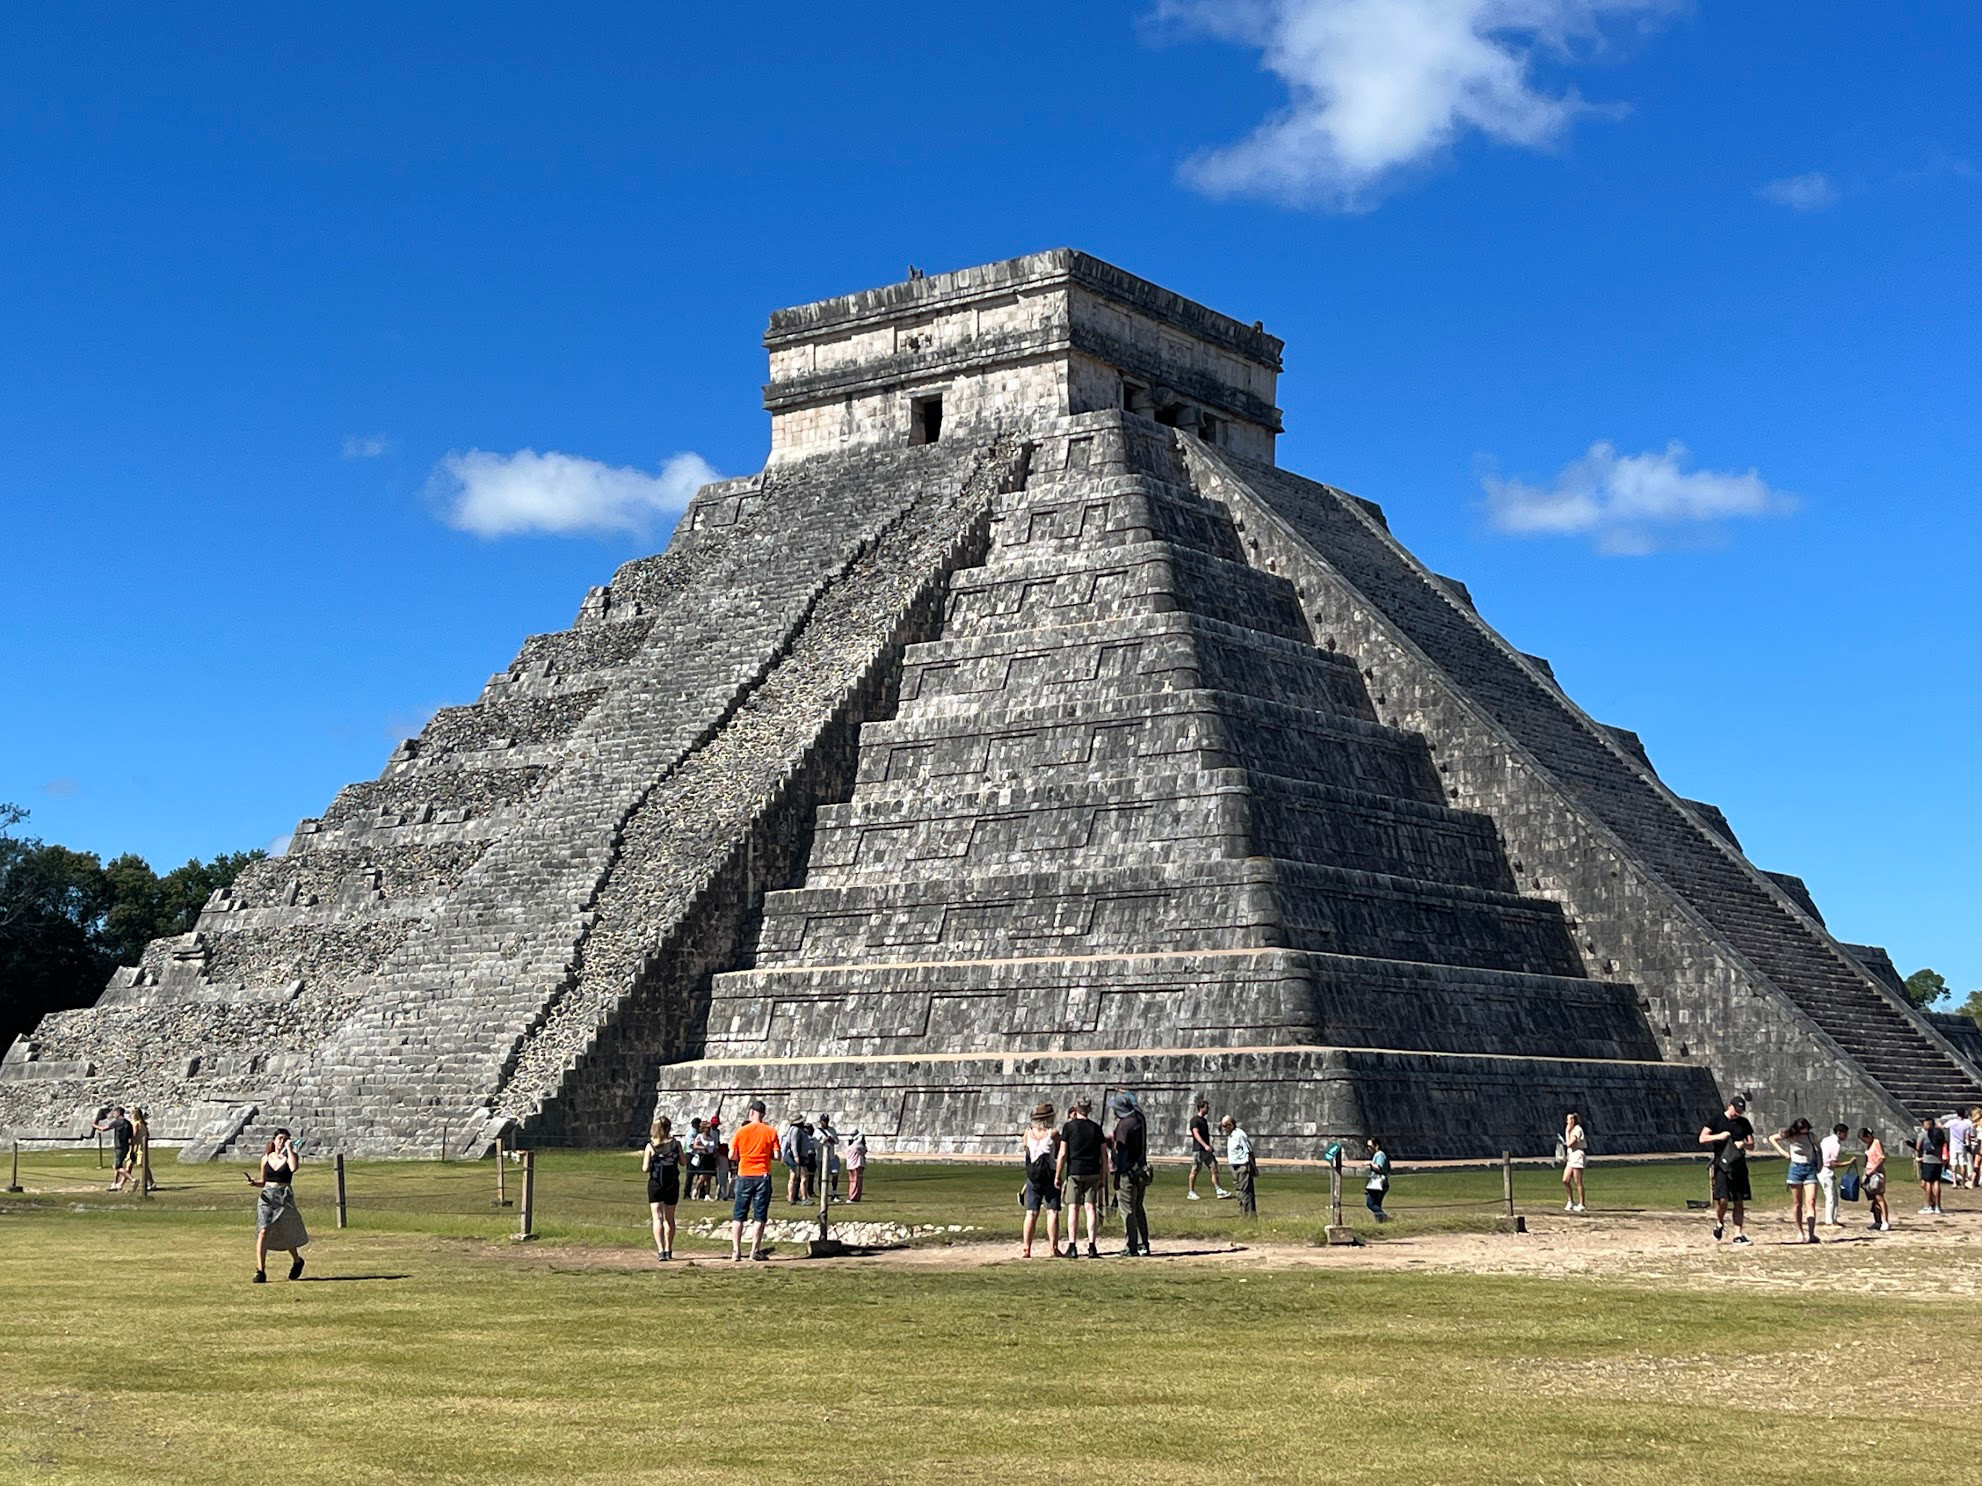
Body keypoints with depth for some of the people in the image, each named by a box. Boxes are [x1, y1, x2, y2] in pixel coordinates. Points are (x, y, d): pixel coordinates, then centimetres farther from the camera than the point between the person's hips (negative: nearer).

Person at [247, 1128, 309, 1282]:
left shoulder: (290, 1156, 3)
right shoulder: (266, 1158, 11)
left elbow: (294, 1167, -22)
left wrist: (289, 1148, -13)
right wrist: (254, 1182, -2)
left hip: (284, 1198, -2)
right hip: (267, 1196, 2)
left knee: (285, 1234, 7)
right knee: (263, 1231, -14)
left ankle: (297, 1261, 35)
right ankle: (260, 1271, -12)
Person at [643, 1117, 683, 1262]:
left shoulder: (651, 1146, -9)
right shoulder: (676, 1144, -3)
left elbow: (645, 1168, -12)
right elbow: (683, 1162, 8)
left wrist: (643, 1157, 8)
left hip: (655, 1184, -3)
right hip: (673, 1185, 3)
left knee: (658, 1218, -5)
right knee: (669, 1219, 17)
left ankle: (661, 1251, -20)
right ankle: (668, 1250, 28)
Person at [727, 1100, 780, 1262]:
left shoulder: (742, 1131, -2)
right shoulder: (771, 1132, -3)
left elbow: (732, 1155, -1)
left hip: (744, 1176, 1)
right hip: (763, 1176, 0)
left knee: (738, 1215, 8)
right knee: (760, 1216, 5)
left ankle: (736, 1251, 2)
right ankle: (755, 1251, 0)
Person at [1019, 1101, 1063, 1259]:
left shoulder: (1028, 1134, 3)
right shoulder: (1053, 1133, -6)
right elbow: (1059, 1156, -3)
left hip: (1032, 1178, 3)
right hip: (1050, 1176, -3)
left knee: (1031, 1213, 4)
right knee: (1052, 1212, 0)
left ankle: (1025, 1248, -1)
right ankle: (1053, 1247, -5)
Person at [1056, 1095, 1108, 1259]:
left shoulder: (1069, 1126, -3)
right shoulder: (1096, 1128, 6)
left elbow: (1062, 1153, -5)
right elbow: (1104, 1155, 6)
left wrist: (1058, 1175, 1)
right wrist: (1104, 1177, 13)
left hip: (1074, 1172, -2)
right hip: (1093, 1173, 2)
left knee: (1073, 1208, 1)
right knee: (1090, 1208, 3)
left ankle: (1072, 1247, -3)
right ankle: (1091, 1247, -3)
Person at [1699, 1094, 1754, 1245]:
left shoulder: (1744, 1123, 12)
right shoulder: (1716, 1119, 2)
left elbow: (1752, 1146, 14)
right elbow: (1702, 1138, -1)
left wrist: (1744, 1144, -9)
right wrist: (1718, 1136, -16)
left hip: (1739, 1165, 4)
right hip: (1722, 1165, -4)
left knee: (1739, 1202, 2)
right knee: (1722, 1199, -13)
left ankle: (1738, 1234, 6)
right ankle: (1719, 1223, 15)